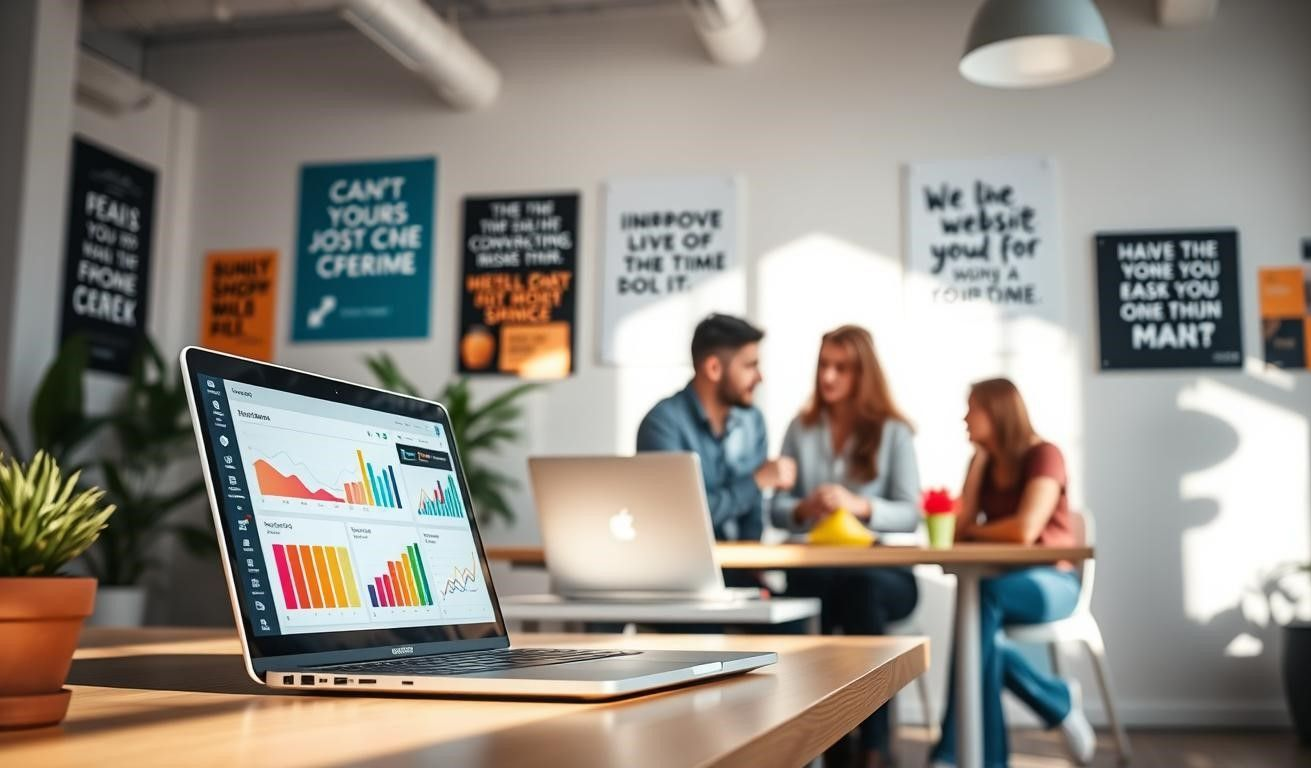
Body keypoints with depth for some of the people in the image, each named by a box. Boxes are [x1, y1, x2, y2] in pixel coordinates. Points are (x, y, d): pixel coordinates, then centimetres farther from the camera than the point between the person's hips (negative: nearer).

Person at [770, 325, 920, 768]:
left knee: (861, 588, -38)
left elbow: (909, 514, -2)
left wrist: (860, 506, -21)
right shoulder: (801, 429, 15)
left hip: (881, 571, -1)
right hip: (814, 568, 2)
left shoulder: (893, 432, 7)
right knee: (806, 591, -36)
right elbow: (776, 509, 10)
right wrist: (803, 509, -14)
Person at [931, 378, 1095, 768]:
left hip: (1051, 582, -5)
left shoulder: (1044, 456, -11)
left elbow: (1025, 529, -25)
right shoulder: (984, 462, 10)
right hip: (1001, 583, 5)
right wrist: (979, 458, -3)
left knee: (978, 597, -37)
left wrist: (976, 531, -6)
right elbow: (960, 528, -2)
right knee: (981, 625, -32)